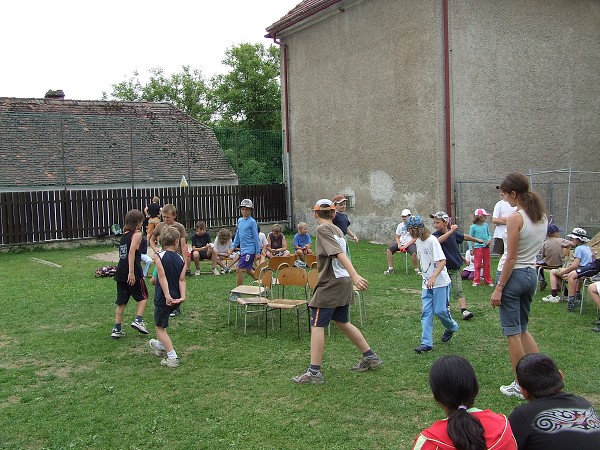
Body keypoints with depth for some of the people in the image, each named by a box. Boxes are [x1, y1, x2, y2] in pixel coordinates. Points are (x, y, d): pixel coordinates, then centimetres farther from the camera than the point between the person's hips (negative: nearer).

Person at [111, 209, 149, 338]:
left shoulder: (124, 235, 16)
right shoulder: (137, 234, -6)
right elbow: (132, 252, -18)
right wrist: (131, 272, -22)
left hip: (120, 271, 6)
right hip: (133, 272, -6)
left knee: (121, 301, 10)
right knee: (143, 296, 13)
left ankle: (117, 329, 9)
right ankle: (138, 320, -2)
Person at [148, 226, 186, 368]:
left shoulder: (159, 256, -12)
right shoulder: (181, 259, 1)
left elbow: (162, 277, -21)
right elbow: (182, 279, -7)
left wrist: (167, 296, -24)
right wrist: (182, 297, -14)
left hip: (163, 298, -6)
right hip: (176, 297, 6)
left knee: (160, 327, 5)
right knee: (161, 321, 29)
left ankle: (172, 357, -4)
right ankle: (160, 346, 49)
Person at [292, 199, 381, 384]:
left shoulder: (323, 229, -11)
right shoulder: (338, 230, 13)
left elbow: (339, 253, -22)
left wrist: (354, 275, -31)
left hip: (330, 284, -8)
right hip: (343, 283, 8)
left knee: (317, 325, -3)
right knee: (342, 322, 21)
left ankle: (314, 372, -3)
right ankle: (370, 357, 28)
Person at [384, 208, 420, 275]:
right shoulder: (400, 225, 12)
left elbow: (415, 238, -9)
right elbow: (397, 237, 16)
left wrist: (406, 245, -16)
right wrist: (399, 244, -6)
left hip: (410, 244, -5)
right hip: (401, 243, 5)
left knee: (414, 253, -36)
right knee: (389, 250, -15)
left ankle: (417, 270, -17)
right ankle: (390, 269, -7)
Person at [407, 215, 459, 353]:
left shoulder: (432, 240, -17)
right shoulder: (418, 242, 8)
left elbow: (442, 261, -24)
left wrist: (433, 277, -34)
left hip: (440, 282, -7)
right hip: (427, 283, 7)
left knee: (440, 310, -2)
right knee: (426, 312, 0)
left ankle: (451, 327, 30)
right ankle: (426, 343, 0)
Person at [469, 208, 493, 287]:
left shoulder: (486, 225, 5)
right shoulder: (473, 227, -6)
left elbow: (489, 234, 15)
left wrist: (489, 240, -7)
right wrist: (471, 249, -5)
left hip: (486, 247, 4)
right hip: (478, 247, -4)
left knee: (487, 265, 10)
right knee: (478, 265, 0)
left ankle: (488, 281, 18)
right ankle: (476, 281, 8)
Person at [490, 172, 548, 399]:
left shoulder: (515, 218, -18)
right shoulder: (542, 216, 5)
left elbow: (511, 258, -18)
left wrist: (499, 288, -14)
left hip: (514, 275, -8)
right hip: (532, 274, 8)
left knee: (512, 332, 4)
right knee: (522, 329, 20)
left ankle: (521, 386, 12)